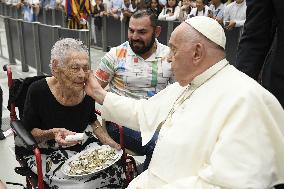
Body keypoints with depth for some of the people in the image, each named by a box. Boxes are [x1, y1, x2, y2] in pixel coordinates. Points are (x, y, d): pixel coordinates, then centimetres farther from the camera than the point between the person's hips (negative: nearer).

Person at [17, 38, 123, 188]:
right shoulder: (38, 90, -21)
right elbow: (29, 131, -10)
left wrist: (107, 141, -2)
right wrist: (52, 134, -30)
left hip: (82, 143, 4)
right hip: (45, 151, -3)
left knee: (113, 170, -16)